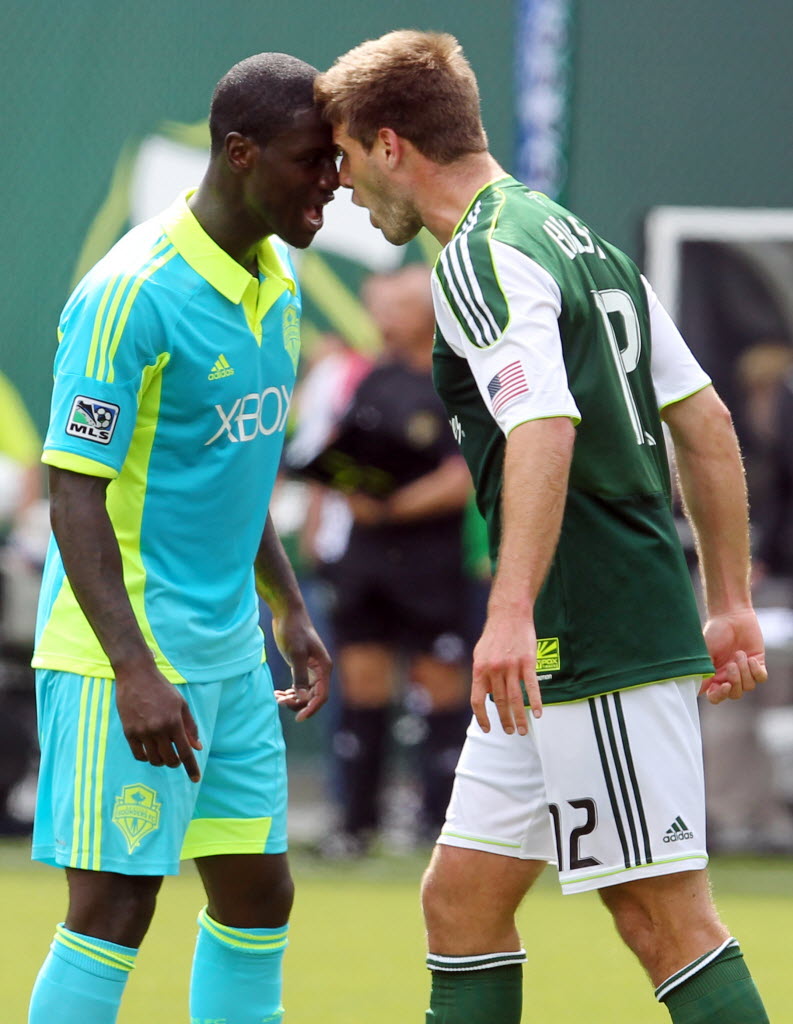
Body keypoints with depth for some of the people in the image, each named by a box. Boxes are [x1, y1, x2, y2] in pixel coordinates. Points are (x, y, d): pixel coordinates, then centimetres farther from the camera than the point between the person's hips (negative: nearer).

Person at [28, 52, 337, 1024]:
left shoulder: (275, 287, 10)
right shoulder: (132, 293, -18)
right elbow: (74, 494, -19)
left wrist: (289, 610, 23)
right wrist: (134, 670, -25)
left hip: (228, 651, 9)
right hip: (122, 658, -9)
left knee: (257, 898, 10)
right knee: (113, 907, -9)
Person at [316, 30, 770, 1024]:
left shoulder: (482, 259, -12)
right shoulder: (574, 236, 19)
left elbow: (545, 428, -29)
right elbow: (705, 420, 20)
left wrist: (512, 615, -37)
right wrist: (729, 602, 23)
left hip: (597, 645, -10)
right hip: (565, 658, 10)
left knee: (667, 919, -8)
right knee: (461, 896, 12)